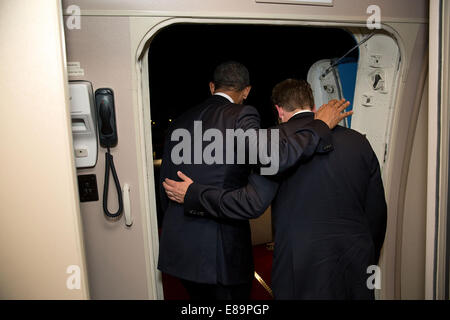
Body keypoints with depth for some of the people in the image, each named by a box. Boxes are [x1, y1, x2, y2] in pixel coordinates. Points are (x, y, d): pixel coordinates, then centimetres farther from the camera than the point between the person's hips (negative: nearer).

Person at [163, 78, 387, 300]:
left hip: (304, 271, -4)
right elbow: (377, 212, 7)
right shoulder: (359, 141, 3)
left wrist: (192, 195, -7)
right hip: (356, 272, 5)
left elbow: (252, 203, -19)